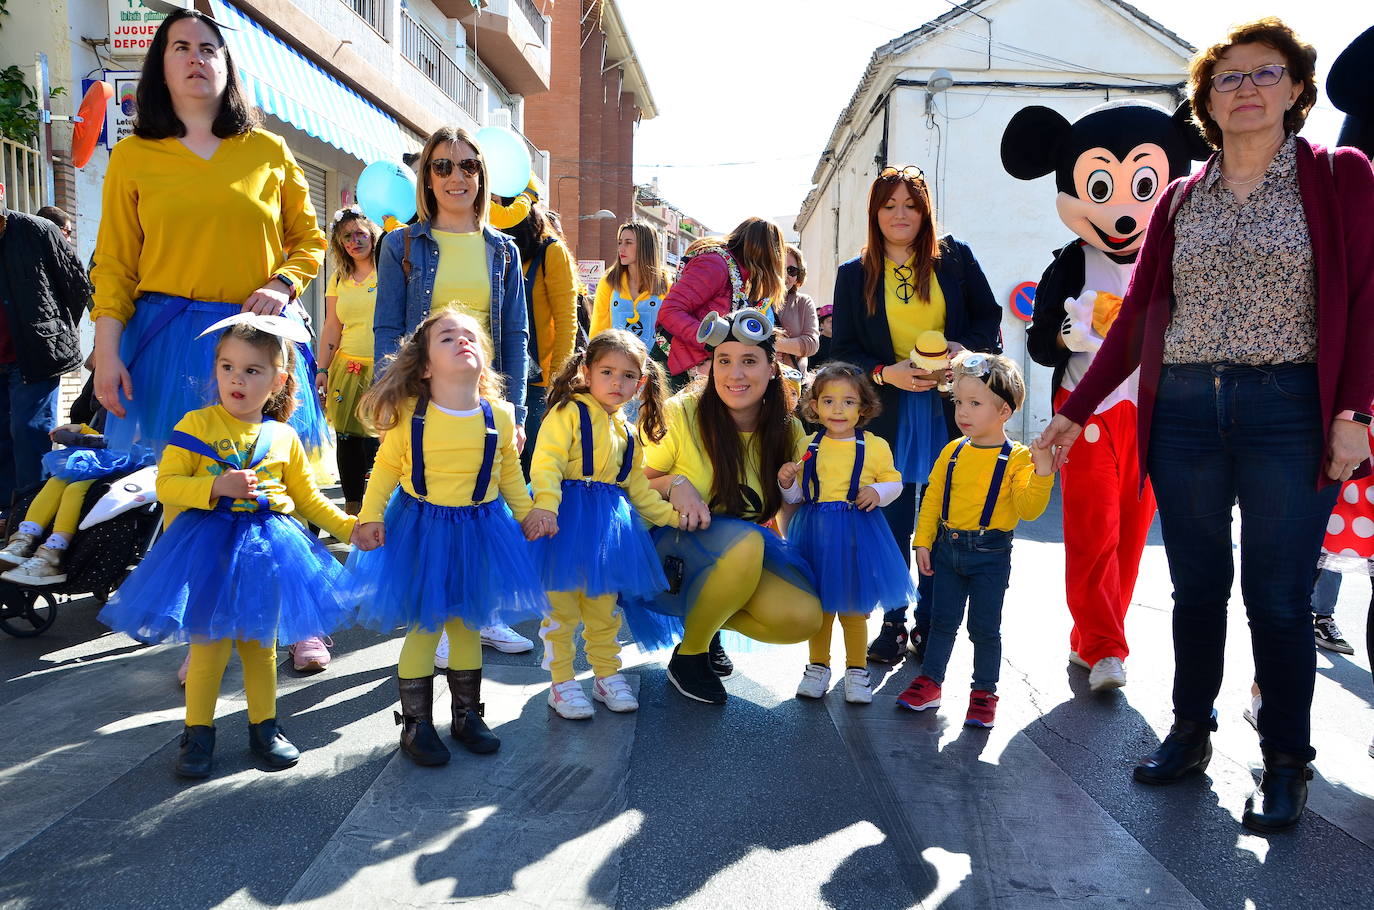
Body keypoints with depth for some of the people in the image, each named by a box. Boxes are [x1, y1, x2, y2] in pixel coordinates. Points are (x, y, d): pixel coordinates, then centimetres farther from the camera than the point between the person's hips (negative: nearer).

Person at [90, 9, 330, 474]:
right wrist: (107, 353, -5)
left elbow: (309, 239, 13)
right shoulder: (132, 155, 7)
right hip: (166, 340, 0)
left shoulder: (270, 151, 9)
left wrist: (282, 284, -7)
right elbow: (114, 264, 5)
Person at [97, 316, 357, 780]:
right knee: (209, 646, 1)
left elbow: (307, 496, 13)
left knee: (261, 643, 12)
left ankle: (264, 726, 27)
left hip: (266, 548, 3)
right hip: (208, 547, -2)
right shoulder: (195, 425, -4)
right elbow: (167, 484, -8)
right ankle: (198, 733, 19)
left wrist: (350, 527, 6)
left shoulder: (283, 437, 5)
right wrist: (216, 487, -23)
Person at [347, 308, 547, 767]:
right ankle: (416, 723, 21)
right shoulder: (408, 416, -10)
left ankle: (467, 714, 32)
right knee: (424, 627, 4)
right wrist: (370, 517, -9)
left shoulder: (500, 417, -4)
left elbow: (510, 476, 9)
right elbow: (385, 469, -2)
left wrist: (529, 515, 9)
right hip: (420, 531, -2)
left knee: (468, 625, 15)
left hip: (479, 532, 3)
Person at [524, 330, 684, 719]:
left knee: (603, 606, 14)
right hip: (567, 518, -6)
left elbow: (637, 487, 22)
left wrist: (672, 514, 14)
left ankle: (607, 675, 26)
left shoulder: (626, 432, 17)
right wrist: (545, 506, -32)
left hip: (610, 522, 6)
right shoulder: (569, 413, -6)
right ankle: (561, 682, 12)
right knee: (562, 606, 0)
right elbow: (546, 462, -18)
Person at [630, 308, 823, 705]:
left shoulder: (787, 430, -2)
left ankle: (709, 623, 10)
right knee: (742, 540, -37)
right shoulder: (681, 413, -14)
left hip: (748, 554, 4)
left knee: (803, 616, -23)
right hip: (673, 549, -4)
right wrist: (673, 484, -25)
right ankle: (687, 656, -11)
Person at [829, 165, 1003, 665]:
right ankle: (893, 623, 17)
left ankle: (929, 622, 17)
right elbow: (843, 349, 4)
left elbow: (989, 318, 7)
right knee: (893, 522, 4)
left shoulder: (955, 257, 5)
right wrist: (885, 373, -13)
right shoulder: (854, 274, 6)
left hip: (950, 406, 0)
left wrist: (963, 350, -13)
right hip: (889, 412, 0)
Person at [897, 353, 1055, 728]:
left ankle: (984, 693, 20)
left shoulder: (1017, 458, -10)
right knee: (942, 620, 13)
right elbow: (933, 498, 6)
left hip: (990, 554, -4)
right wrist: (923, 542, 2)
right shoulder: (952, 452, 2)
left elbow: (1028, 509, -16)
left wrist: (1041, 475, -29)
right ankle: (929, 682, 25)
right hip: (947, 547, 4)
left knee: (985, 627, 5)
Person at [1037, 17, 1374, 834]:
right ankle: (1191, 735, 26)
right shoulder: (1181, 201, 12)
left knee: (1278, 597, 2)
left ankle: (1287, 764, 18)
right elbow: (1138, 315, 12)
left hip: (1288, 410, -3)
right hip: (1185, 410, 3)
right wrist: (1077, 410, 8)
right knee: (1197, 587, 11)